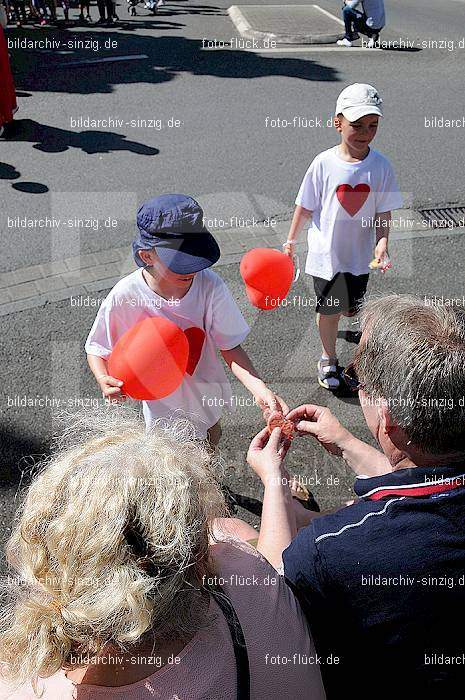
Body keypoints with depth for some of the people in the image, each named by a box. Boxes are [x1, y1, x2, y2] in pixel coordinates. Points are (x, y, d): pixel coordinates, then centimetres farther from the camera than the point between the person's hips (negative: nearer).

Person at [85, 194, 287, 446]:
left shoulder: (211, 286, -26)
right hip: (162, 403, -2)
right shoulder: (123, 297, -28)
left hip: (208, 396, 3)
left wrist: (258, 387, -36)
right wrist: (104, 381, -34)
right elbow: (96, 350, -13)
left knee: (212, 442, 31)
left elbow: (230, 347, -19)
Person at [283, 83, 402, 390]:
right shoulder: (324, 163, -15)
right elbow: (305, 206, -4)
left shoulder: (381, 166, -10)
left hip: (360, 254, 2)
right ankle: (329, 359, 33)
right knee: (328, 310, 10)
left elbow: (383, 212, -4)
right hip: (326, 252, -2)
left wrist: (383, 241, -19)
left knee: (351, 308, 19)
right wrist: (292, 239, 2)